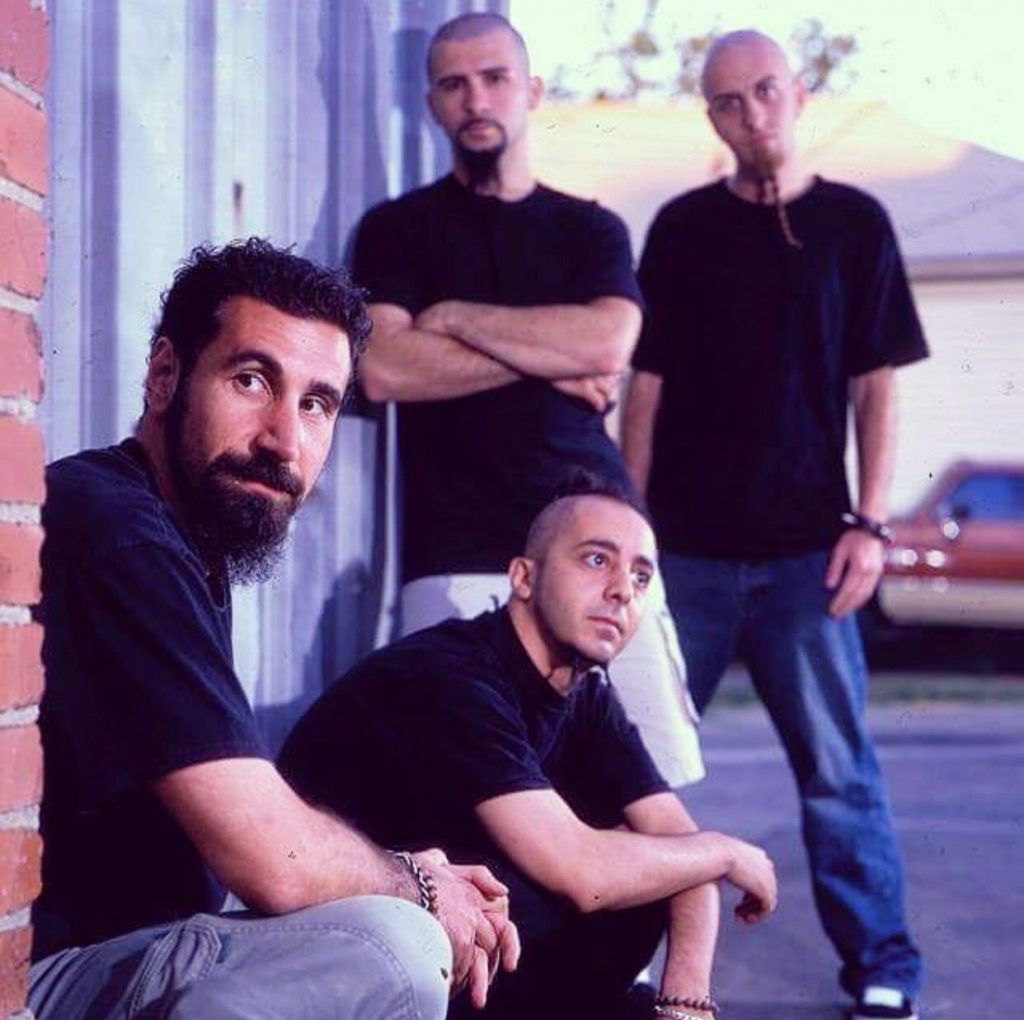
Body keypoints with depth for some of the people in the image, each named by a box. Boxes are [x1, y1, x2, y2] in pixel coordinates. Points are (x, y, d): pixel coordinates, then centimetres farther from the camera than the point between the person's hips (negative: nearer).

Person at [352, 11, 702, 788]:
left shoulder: (590, 230, 16)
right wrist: (552, 362, -3)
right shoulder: (396, 230, 11)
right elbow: (383, 369, -6)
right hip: (457, 560, -2)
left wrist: (456, 317, -2)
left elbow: (608, 344, -4)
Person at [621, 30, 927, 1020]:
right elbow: (645, 386, 7)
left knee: (838, 766, -1)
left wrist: (869, 523, -5)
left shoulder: (854, 222, 4)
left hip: (806, 548, -1)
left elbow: (875, 384, 3)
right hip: (687, 547, 1)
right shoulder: (683, 227, 6)